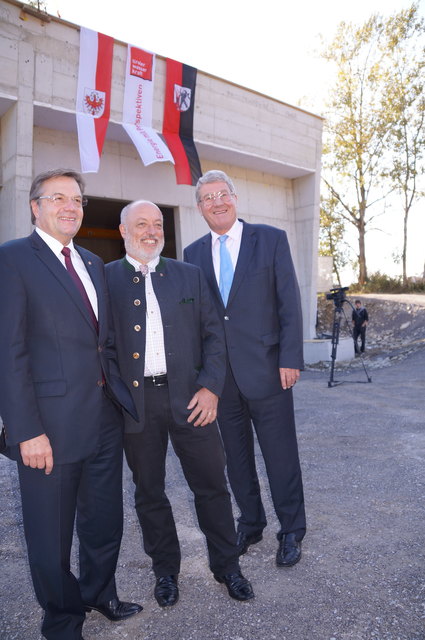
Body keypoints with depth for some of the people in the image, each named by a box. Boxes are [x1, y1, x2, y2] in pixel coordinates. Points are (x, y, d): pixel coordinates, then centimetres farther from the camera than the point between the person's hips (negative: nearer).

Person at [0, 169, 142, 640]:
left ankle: (100, 593, 48)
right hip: (51, 425, -6)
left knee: (104, 521, 22)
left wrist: (118, 393, 9)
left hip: (105, 418, 7)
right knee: (51, 534, 14)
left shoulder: (92, 263, 14)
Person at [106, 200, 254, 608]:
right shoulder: (106, 279, 3)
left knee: (211, 485, 11)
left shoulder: (190, 275, 7)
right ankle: (165, 570, 37)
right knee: (149, 492, 14)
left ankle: (226, 565, 33)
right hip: (135, 401, 0)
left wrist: (210, 387, -6)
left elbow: (213, 334, 5)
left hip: (189, 397, 1)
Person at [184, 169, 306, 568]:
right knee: (236, 456, 15)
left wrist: (290, 359, -10)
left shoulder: (271, 239, -1)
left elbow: (289, 303, -4)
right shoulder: (193, 254, 8)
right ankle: (250, 523, 36)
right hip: (219, 374, 4)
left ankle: (291, 531, 28)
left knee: (281, 455, 7)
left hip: (266, 369, -3)